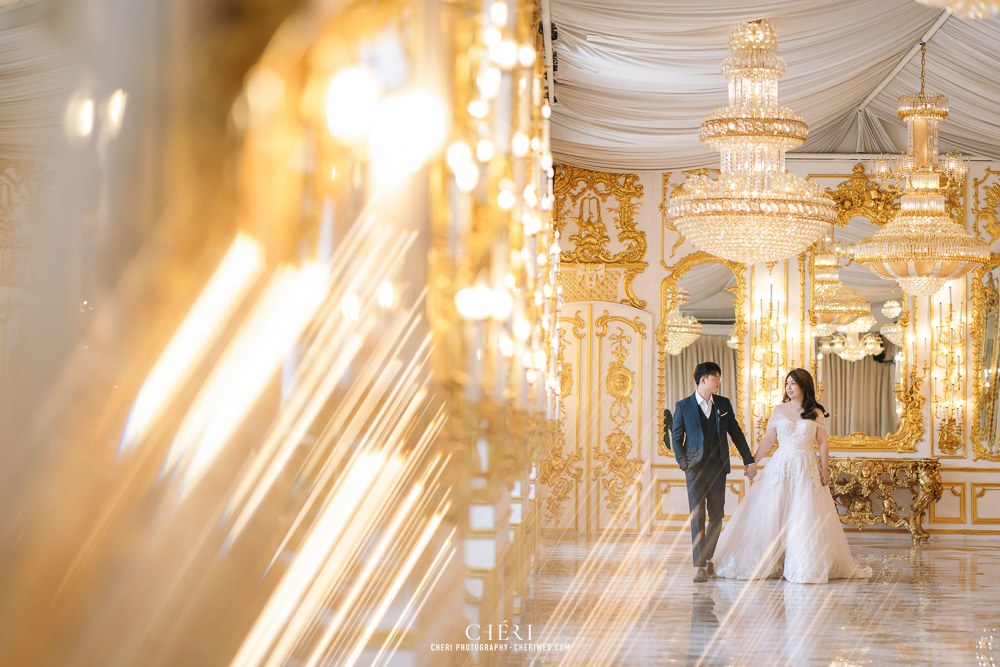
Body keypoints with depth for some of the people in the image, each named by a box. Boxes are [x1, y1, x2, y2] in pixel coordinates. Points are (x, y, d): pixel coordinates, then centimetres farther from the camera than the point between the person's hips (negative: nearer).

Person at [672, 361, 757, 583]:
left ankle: (707, 558, 23)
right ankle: (699, 566, -7)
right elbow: (676, 437, 5)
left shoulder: (723, 404, 8)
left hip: (718, 467, 3)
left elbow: (736, 433, 12)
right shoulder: (683, 406, 0)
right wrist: (683, 462, -6)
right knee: (697, 516, -8)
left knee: (716, 516, 6)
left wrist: (749, 461, 9)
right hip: (696, 467, -3)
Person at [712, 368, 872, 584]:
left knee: (805, 518, -3)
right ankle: (769, 564, 5)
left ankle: (806, 566, 5)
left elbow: (822, 444, 4)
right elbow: (767, 440, 8)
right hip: (780, 467, 1)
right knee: (772, 515, -2)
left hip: (806, 469, -1)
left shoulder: (816, 414, 5)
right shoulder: (779, 411, 7)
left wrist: (825, 471, -4)